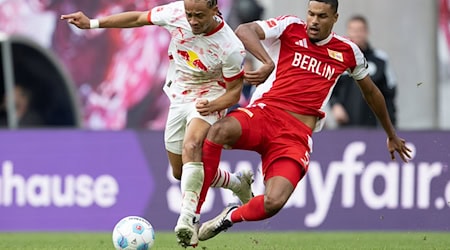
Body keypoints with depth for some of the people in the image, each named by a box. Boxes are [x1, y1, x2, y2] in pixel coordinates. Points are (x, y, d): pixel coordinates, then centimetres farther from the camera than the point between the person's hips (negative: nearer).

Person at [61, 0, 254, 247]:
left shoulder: (231, 48, -26)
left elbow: (234, 91, -12)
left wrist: (212, 104, -32)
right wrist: (93, 23, -4)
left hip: (209, 99, -6)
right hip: (178, 98, 6)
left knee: (191, 146, -36)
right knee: (180, 172, 13)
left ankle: (188, 218, -40)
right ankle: (238, 183, 38)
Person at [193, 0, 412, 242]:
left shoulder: (348, 52, 13)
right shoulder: (290, 28, 4)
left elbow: (370, 91, 31)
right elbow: (243, 30, -13)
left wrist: (391, 135, 41)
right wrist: (268, 62, -31)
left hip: (296, 136, 1)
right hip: (265, 113, -1)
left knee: (274, 202, -24)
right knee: (220, 131, -37)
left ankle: (230, 217, 11)